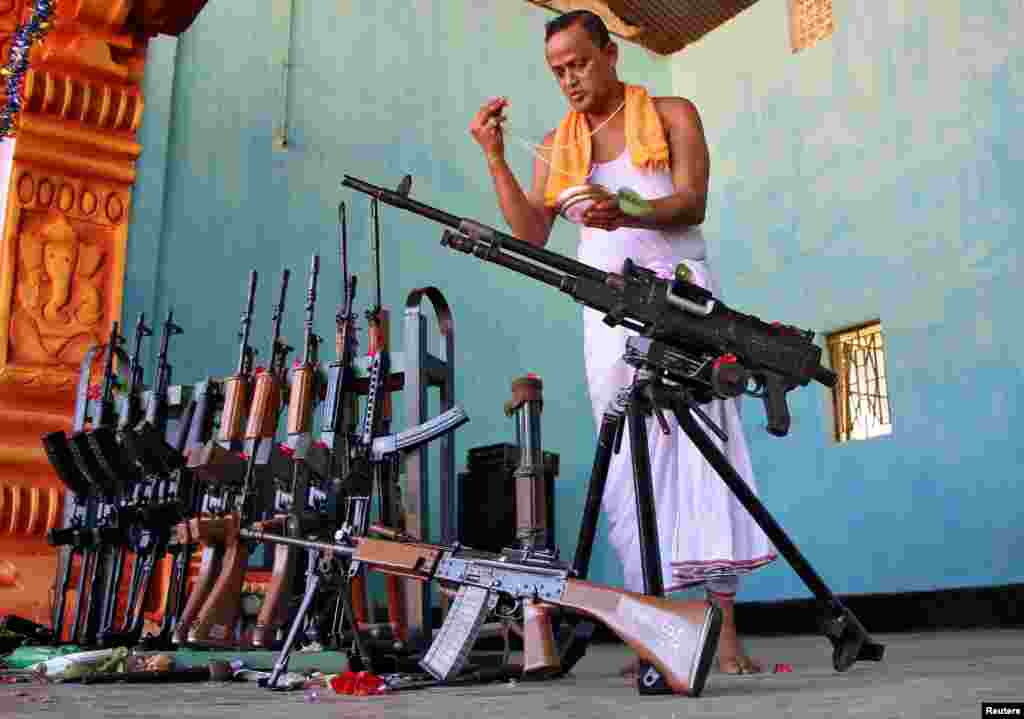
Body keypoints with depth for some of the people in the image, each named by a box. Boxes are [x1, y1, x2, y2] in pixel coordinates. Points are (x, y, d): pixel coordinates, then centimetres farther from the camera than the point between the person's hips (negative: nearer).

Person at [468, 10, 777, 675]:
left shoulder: (671, 115, 11)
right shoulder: (556, 145, 18)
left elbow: (692, 202, -5)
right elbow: (532, 234, 8)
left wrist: (626, 212, -24)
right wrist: (495, 156, 0)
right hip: (608, 307, 3)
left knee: (702, 441, -12)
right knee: (627, 459, -3)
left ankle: (725, 631, -11)